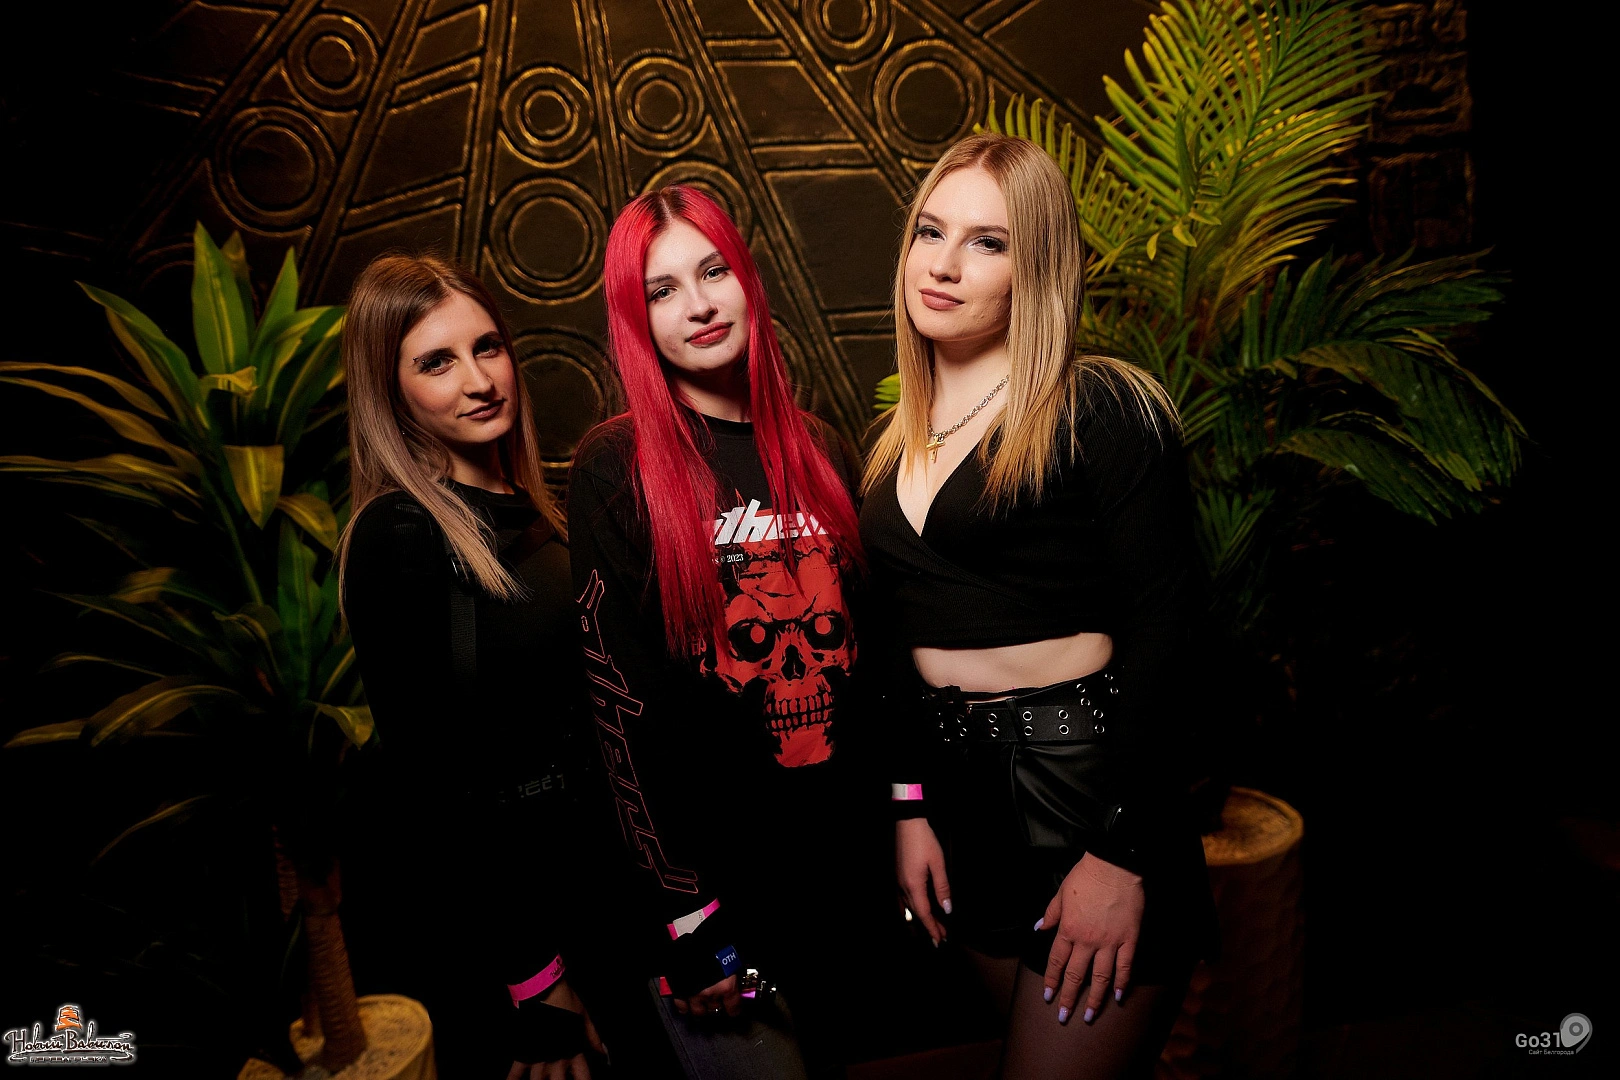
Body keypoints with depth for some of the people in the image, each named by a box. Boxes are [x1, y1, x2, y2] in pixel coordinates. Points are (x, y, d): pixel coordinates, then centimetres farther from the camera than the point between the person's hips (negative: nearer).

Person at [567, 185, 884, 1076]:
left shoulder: (820, 450, 4)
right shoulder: (616, 466, -10)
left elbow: (864, 642, 9)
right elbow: (619, 698, -11)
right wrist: (684, 915, -11)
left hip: (847, 838, 5)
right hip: (718, 859, -4)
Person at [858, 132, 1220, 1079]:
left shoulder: (1099, 410, -11)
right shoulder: (900, 437, 8)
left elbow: (1162, 627, -15)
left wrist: (1120, 851, -16)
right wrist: (910, 804, 8)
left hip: (1083, 783, -6)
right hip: (962, 796, 6)